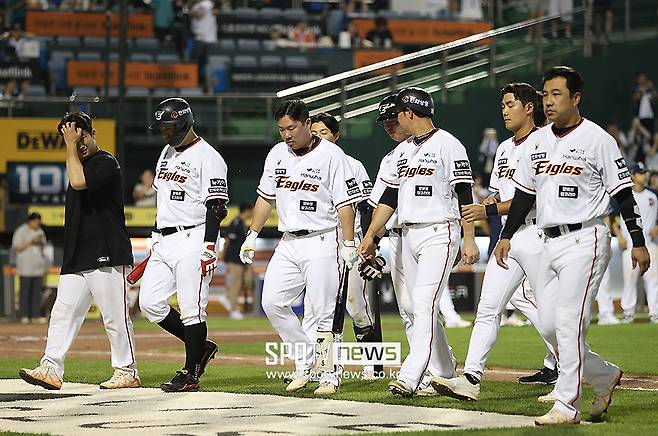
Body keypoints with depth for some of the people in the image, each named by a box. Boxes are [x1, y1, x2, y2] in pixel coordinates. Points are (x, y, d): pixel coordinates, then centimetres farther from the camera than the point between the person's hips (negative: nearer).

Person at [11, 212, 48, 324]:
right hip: (26, 266, -6)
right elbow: (16, 248, -8)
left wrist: (41, 243, -2)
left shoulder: (40, 231, 15)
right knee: (25, 291, -6)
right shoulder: (21, 231, -4)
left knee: (37, 291, 2)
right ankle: (24, 315, -2)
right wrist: (31, 242, -15)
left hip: (38, 266, 6)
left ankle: (36, 315, 4)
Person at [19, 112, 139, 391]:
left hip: (107, 257, -9)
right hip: (77, 258, 9)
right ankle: (51, 369, -3)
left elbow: (78, 181, -26)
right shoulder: (82, 164, 19)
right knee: (63, 312, 1)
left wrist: (72, 146, -18)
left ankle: (127, 372, 4)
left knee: (115, 316, -4)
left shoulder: (106, 163, -9)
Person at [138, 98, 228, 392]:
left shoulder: (207, 157, -10)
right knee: (150, 303, 4)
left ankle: (190, 374, -1)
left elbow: (216, 206, -15)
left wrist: (209, 247, -21)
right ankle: (200, 347, 17)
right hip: (163, 242, 9)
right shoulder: (167, 152, 17)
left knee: (191, 309, -7)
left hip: (191, 240, -9)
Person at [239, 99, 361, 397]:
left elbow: (346, 203, -11)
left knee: (321, 313, -7)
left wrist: (349, 245, -15)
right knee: (272, 302, -2)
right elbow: (266, 196, 18)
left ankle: (329, 375, 1)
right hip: (289, 242, 6)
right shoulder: (277, 154, 9)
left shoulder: (331, 155, -9)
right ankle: (305, 362, 10)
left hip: (322, 242, -6)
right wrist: (252, 236, 15)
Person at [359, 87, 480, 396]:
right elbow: (389, 197, 18)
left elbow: (465, 195, -11)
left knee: (424, 304, -16)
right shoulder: (402, 151, 17)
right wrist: (370, 236, 11)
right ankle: (444, 373, 18)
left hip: (439, 234, -9)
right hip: (409, 236, 9)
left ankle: (409, 378, -24)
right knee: (421, 308, 9)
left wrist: (469, 240, -16)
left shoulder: (447, 145, -8)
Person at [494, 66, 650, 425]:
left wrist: (638, 242, -9)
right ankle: (604, 376, 24)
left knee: (569, 322, -14)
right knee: (549, 326, 5)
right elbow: (524, 193, 19)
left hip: (585, 240, -7)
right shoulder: (537, 141, 13)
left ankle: (567, 406, -12)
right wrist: (506, 236, 12)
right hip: (550, 243, 7)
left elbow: (622, 192, -5)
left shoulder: (597, 139, -6)